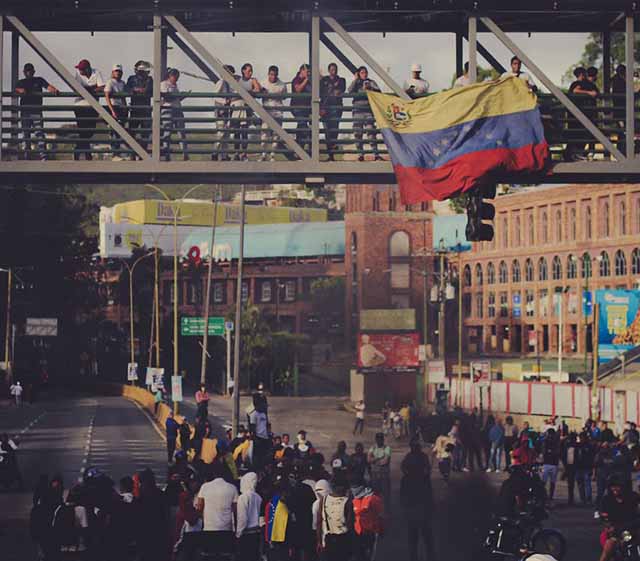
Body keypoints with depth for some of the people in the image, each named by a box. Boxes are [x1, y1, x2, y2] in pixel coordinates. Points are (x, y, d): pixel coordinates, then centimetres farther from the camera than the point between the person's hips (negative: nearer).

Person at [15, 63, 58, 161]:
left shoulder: (39, 80, 10)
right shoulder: (21, 82, 15)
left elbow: (48, 86, -5)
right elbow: (17, 89, -6)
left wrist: (54, 90, -27)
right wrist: (21, 91, -29)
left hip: (36, 110, -3)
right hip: (25, 110, 3)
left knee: (39, 131, -14)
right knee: (26, 133, 6)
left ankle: (42, 153, -22)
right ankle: (26, 154, 13)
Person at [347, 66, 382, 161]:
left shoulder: (371, 82, 12)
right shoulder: (356, 83, 13)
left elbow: (378, 91, -2)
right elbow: (349, 91, -6)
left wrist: (369, 88, -16)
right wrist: (355, 80, -6)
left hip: (368, 110, -2)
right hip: (358, 110, 2)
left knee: (371, 132, -12)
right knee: (358, 133, 0)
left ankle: (376, 154, -16)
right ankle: (360, 154, 6)